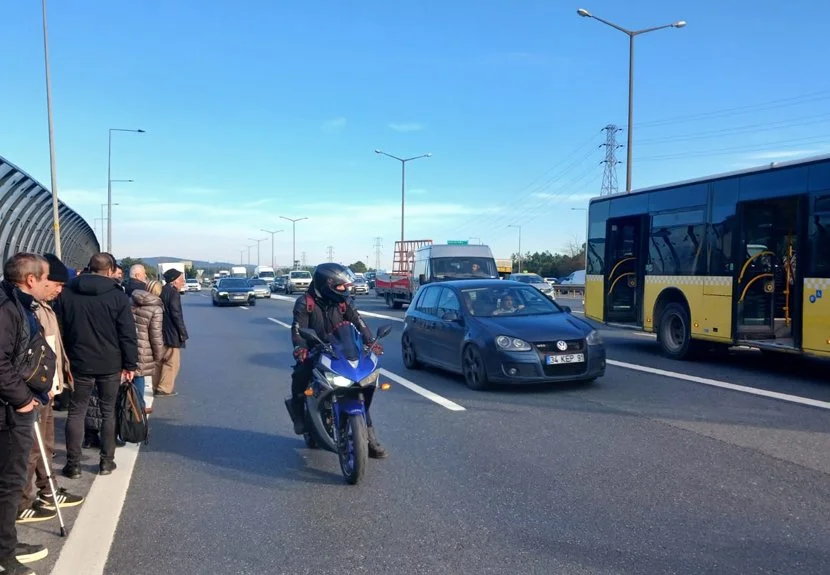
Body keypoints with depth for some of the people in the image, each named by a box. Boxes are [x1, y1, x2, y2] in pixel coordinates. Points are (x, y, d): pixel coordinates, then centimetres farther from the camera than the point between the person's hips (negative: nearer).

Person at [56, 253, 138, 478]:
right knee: (108, 411, 10)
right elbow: (128, 334, -8)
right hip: (110, 364, -1)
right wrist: (130, 364, -2)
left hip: (79, 362, 1)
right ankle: (107, 461, 14)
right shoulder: (117, 295, -6)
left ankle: (73, 463, 10)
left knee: (76, 412, 9)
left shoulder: (66, 293, 2)